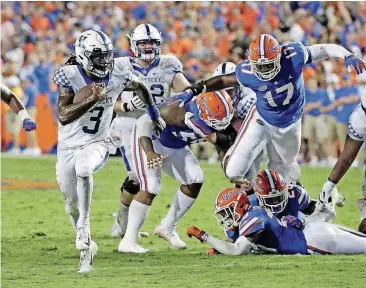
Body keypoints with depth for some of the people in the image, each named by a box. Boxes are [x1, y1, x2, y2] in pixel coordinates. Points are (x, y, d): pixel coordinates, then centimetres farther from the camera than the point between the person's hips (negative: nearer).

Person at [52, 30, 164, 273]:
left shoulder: (117, 73, -12)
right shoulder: (70, 76, -19)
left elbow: (140, 86, 11)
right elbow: (63, 116, -27)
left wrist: (155, 115, 22)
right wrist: (91, 99, -38)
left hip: (96, 143, -1)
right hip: (68, 145, 1)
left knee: (83, 170, -37)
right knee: (72, 204, 11)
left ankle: (84, 227, -29)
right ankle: (86, 246, 36)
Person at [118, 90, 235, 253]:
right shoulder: (179, 111, -39)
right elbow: (145, 121, -35)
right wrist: (149, 152, -46)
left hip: (175, 147, 7)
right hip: (151, 140, -7)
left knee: (195, 180, -2)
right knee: (150, 188, -20)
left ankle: (167, 227, 14)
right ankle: (128, 241, -14)